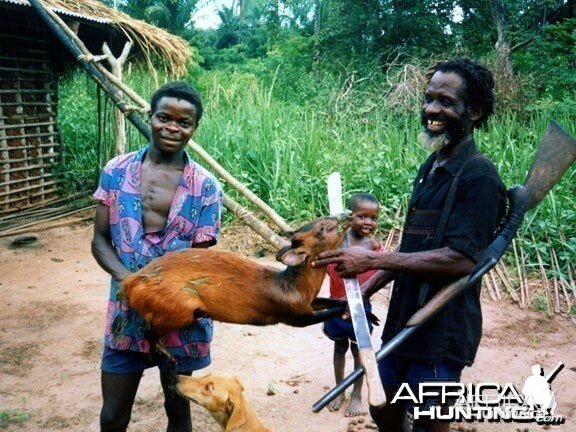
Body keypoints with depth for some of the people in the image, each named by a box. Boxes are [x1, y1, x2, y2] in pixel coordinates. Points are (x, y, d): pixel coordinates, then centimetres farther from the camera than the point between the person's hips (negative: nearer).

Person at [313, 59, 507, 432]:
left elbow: (461, 260, -26)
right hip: (403, 319, 8)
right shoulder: (430, 168, 10)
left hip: (442, 330, -8)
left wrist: (372, 260, -26)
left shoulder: (478, 176, -17)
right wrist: (365, 292, 15)